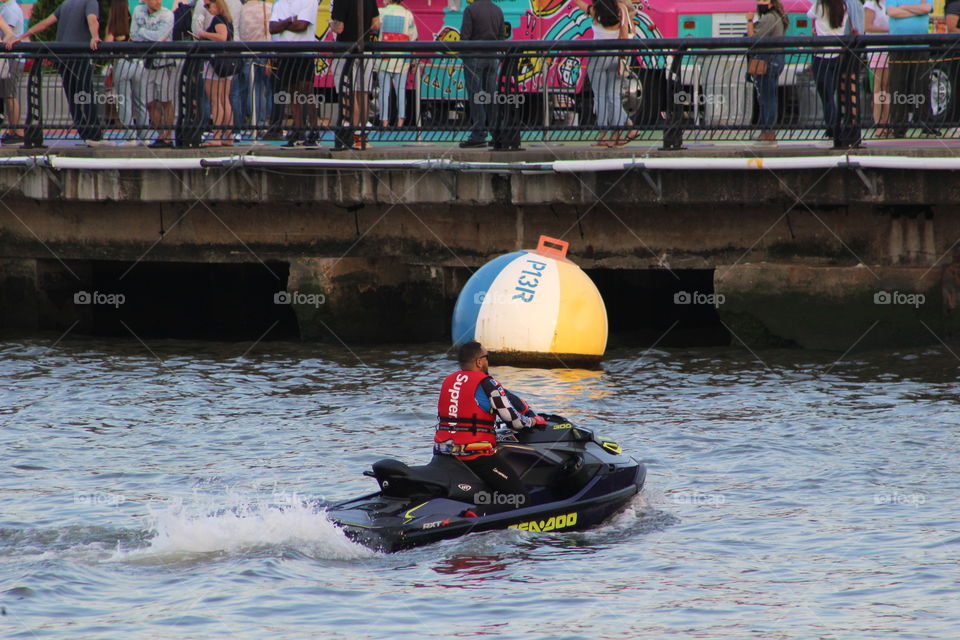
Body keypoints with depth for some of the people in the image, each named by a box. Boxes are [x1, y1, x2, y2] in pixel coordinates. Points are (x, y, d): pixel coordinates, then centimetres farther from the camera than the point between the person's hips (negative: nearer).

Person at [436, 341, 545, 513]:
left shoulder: (448, 381, 15)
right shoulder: (487, 384, -8)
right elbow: (514, 421, -8)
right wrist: (536, 421, 12)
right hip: (476, 453, -8)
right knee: (519, 495, -9)